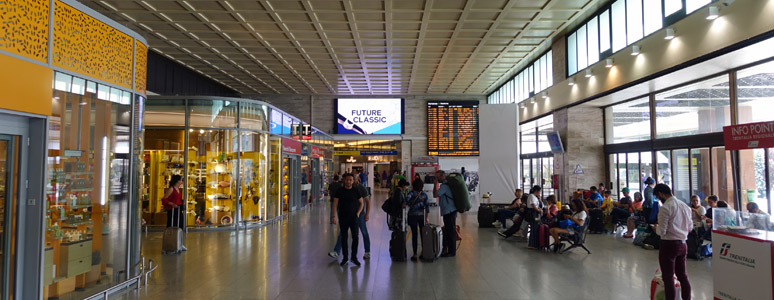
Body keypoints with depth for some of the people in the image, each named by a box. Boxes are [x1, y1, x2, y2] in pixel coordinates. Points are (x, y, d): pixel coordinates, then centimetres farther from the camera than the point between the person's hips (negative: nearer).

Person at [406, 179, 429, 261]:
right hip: (422, 216, 3)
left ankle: (415, 254, 4)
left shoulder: (412, 193, -8)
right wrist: (427, 217, 7)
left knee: (414, 235, 2)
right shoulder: (424, 194, 4)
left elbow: (407, 198, -28)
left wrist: (406, 205, -10)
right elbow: (427, 206, 3)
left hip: (413, 216, -3)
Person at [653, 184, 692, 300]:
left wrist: (656, 227, 2)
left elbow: (661, 232, -19)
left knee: (668, 278, 2)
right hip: (683, 244, 8)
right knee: (683, 275, 18)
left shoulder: (665, 208, -18)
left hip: (669, 245, -7)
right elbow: (690, 227, 14)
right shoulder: (685, 205, 5)